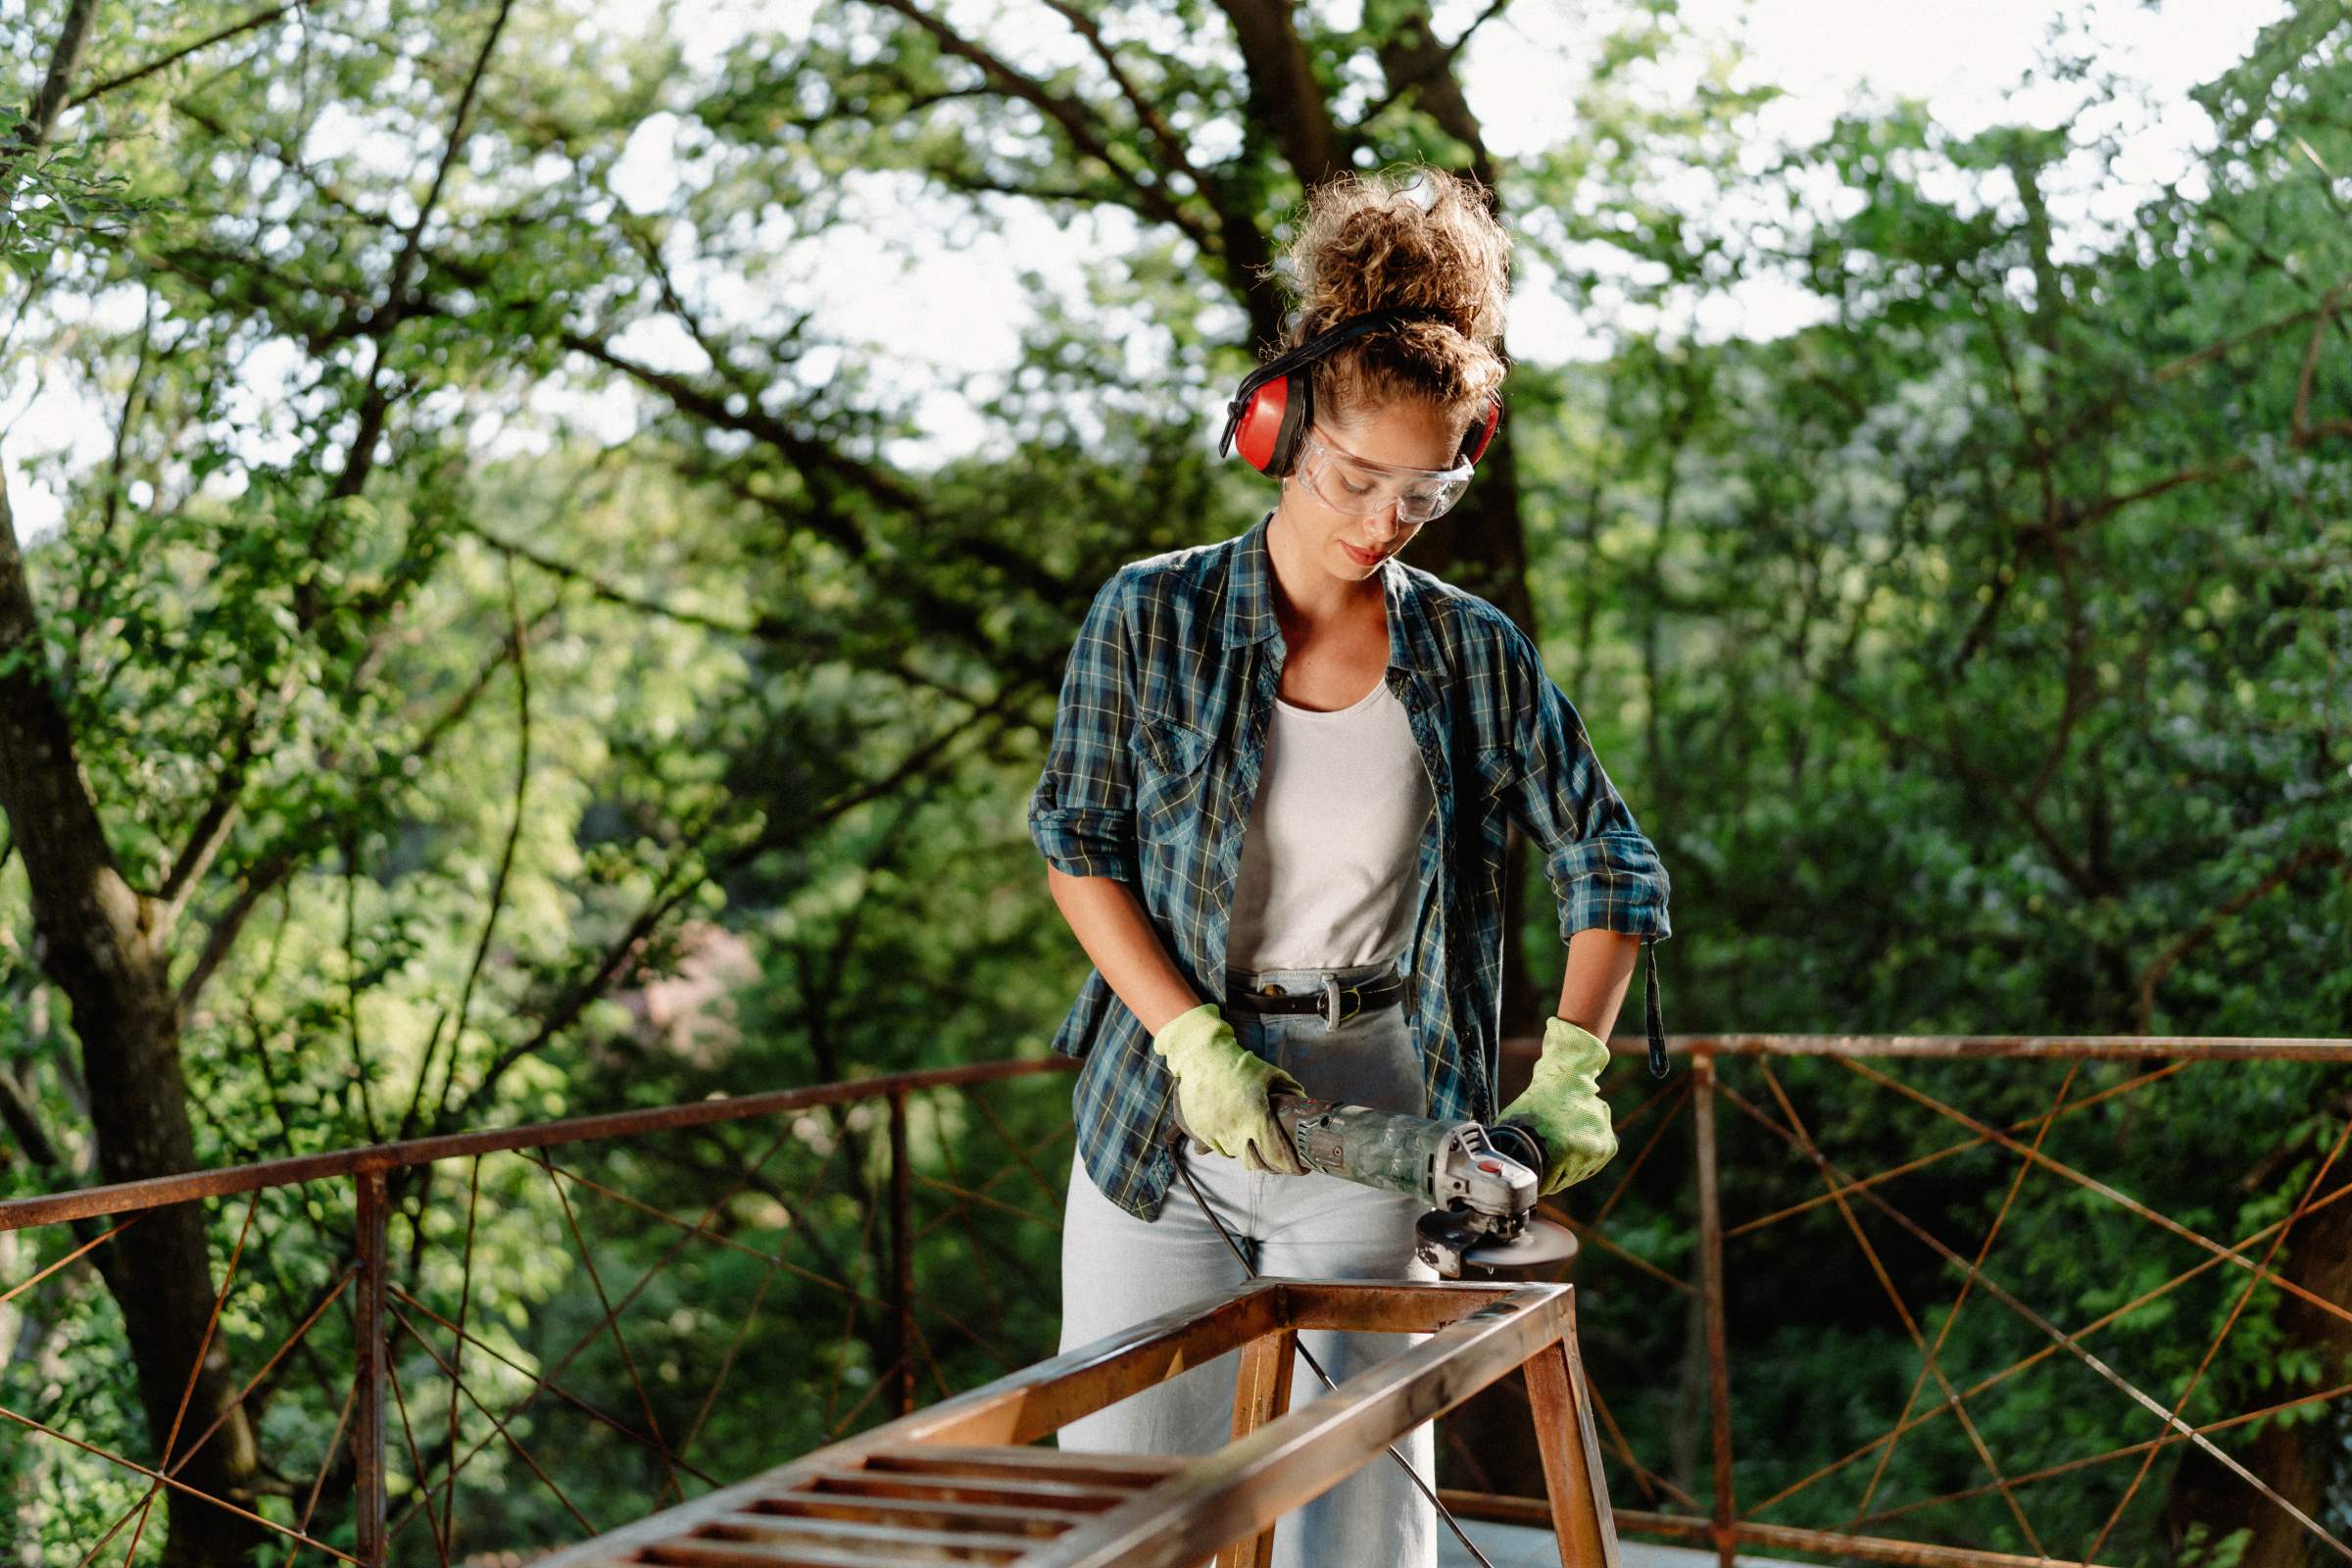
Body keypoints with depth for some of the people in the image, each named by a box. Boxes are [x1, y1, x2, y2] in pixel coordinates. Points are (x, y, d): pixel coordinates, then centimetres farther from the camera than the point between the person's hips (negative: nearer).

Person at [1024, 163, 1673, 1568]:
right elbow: (1078, 847, 0)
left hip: (1372, 1135, 0)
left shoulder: (1474, 653, -2)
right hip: (1165, 1120, 0)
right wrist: (1193, 1041, -11)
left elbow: (1609, 861, 6)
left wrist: (1569, 1072, -5)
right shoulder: (1154, 618, -5)